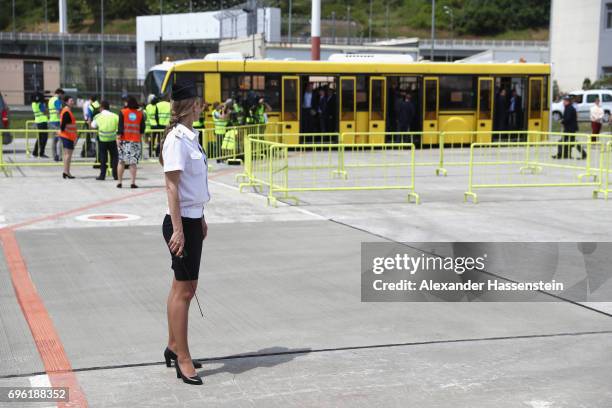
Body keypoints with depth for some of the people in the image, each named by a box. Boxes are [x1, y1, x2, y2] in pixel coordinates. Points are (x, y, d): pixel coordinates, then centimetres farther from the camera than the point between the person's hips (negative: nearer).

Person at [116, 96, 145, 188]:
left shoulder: (123, 112, -1)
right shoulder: (140, 113, 4)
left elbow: (120, 126, -6)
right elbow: (142, 128, 7)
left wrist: (118, 138, -5)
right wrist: (141, 136, 22)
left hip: (124, 140, -1)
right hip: (136, 140, 1)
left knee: (121, 161, 8)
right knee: (133, 163, 2)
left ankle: (120, 182, 9)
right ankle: (133, 183, -3)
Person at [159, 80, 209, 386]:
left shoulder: (190, 137, 12)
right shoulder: (176, 139, -15)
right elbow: (172, 186, -18)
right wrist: (178, 229, -20)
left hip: (193, 220, 9)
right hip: (181, 223, -9)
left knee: (184, 287, 15)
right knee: (184, 290, -4)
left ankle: (173, 348, 26)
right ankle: (182, 359, 3)